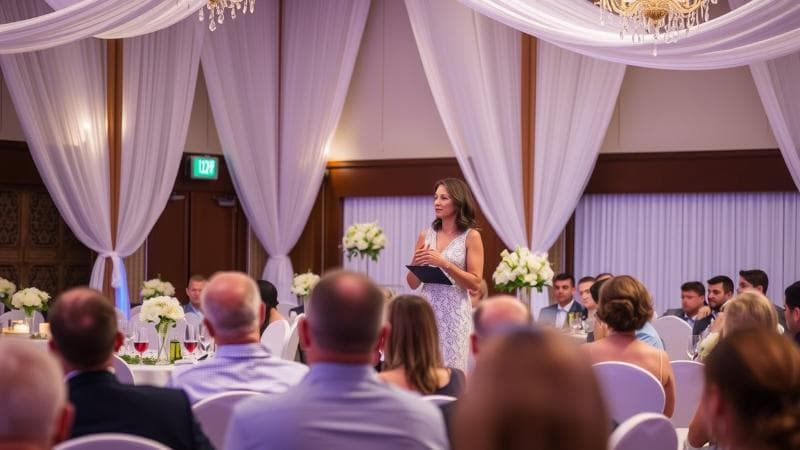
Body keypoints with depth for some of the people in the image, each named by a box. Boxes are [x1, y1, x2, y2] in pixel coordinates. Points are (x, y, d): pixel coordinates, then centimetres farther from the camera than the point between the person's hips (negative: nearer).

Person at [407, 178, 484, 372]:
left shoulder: (471, 236, -2)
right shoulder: (426, 235, 9)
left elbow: (475, 283, -9)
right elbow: (413, 283, 13)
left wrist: (444, 263, -16)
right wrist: (416, 264, -7)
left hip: (454, 311, -4)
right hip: (427, 309, 4)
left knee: (450, 370, -3)